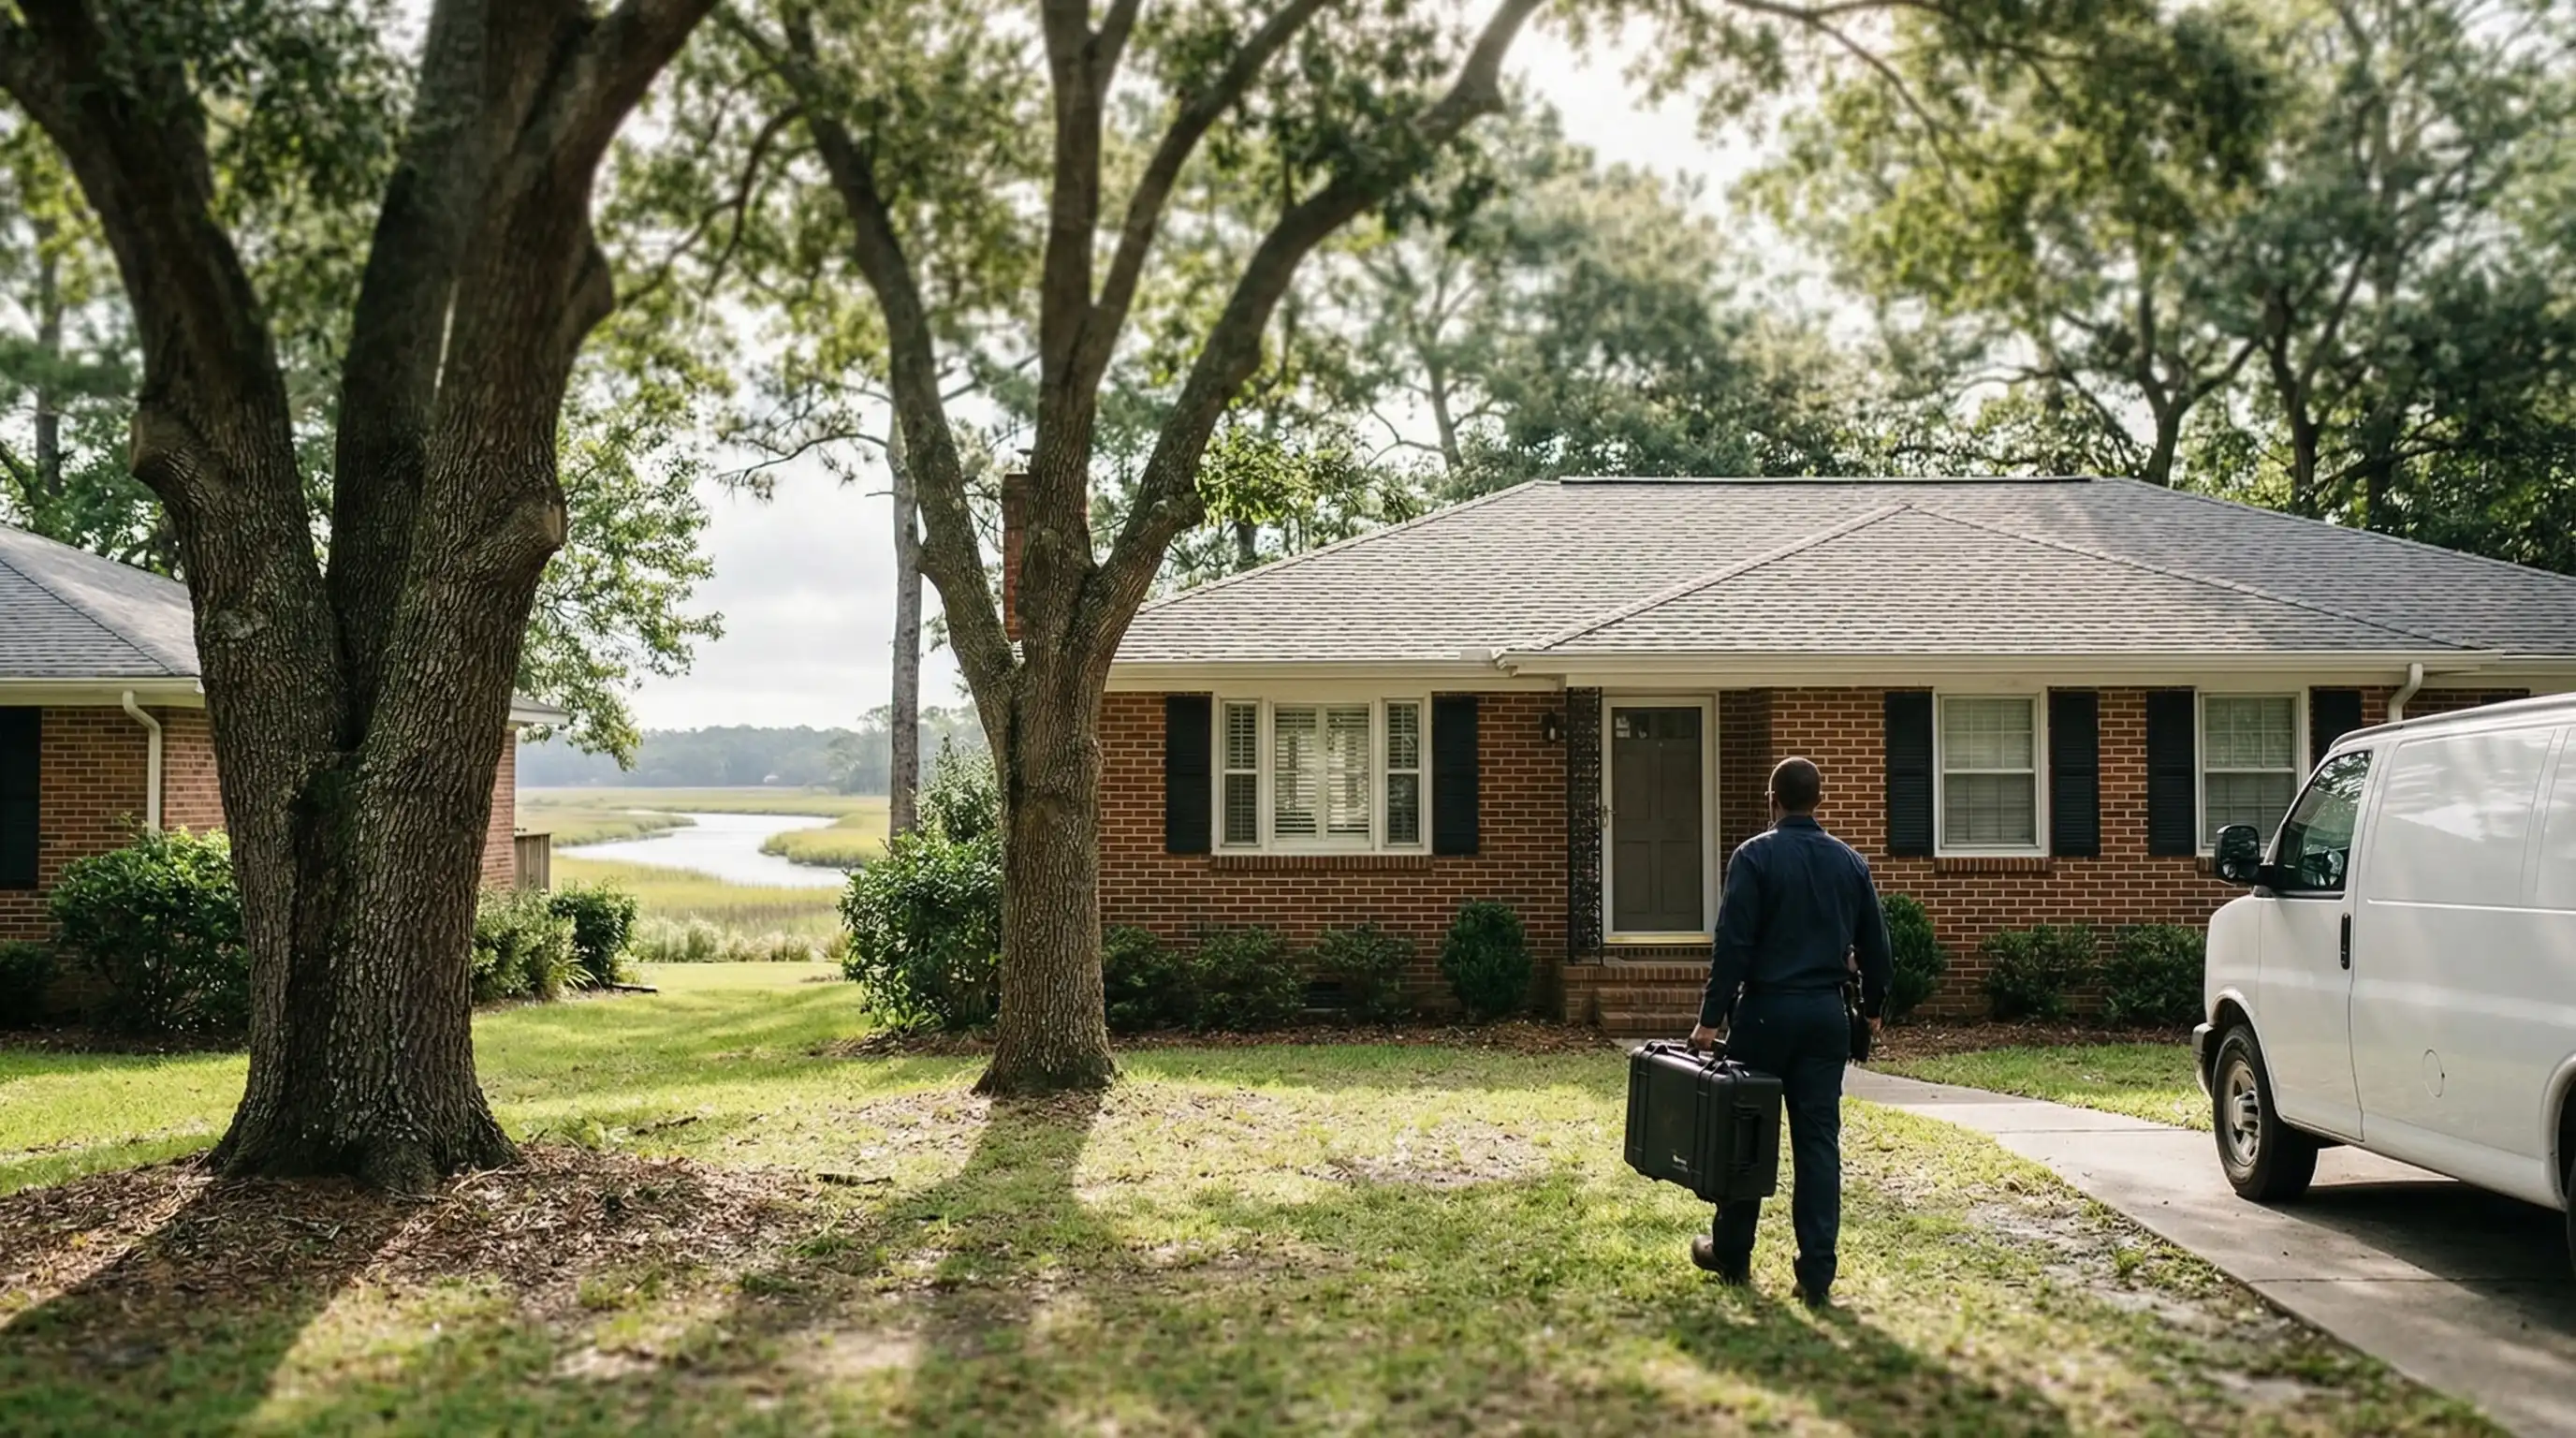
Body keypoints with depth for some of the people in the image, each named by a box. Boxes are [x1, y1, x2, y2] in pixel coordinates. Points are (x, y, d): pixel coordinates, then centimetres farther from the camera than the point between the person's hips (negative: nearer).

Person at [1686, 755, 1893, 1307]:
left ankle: (1731, 1255, 20)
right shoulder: (1851, 862, 7)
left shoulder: (1755, 857, -8)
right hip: (1827, 1014, 4)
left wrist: (1711, 1018, -10)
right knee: (1819, 1140, 4)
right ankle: (1817, 1274, 1)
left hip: (1766, 1010, -4)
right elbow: (1875, 948, 10)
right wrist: (1872, 1008, 25)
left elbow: (1732, 945, -13)